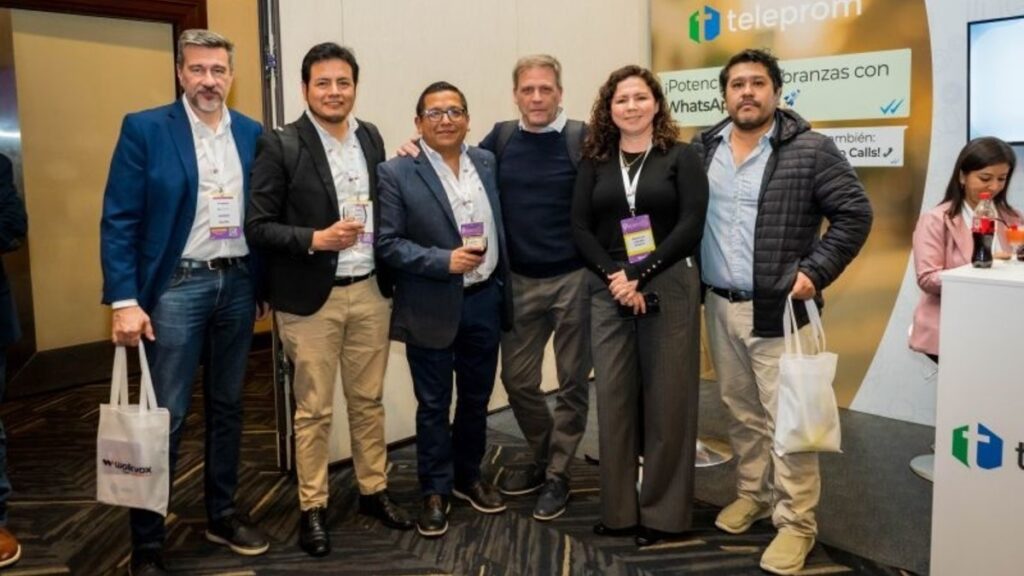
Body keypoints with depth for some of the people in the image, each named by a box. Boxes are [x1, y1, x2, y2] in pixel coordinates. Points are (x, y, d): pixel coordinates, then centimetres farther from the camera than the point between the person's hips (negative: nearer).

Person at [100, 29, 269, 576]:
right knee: (164, 417, 1)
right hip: (176, 285, -4)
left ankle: (222, 514, 30)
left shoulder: (252, 134, 6)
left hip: (237, 283, 4)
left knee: (227, 406, 14)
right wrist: (124, 300, -15)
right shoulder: (144, 129, -5)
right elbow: (119, 220, -8)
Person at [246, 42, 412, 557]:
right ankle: (312, 508, 23)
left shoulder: (371, 136, 7)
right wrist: (316, 239, -23)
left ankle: (373, 490, 32)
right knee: (313, 409, 7)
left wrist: (388, 271, 5)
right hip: (311, 297, -4)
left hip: (369, 291, 5)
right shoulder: (280, 146, -9)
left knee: (368, 399, 15)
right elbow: (258, 227, -10)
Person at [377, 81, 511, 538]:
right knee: (433, 405, 8)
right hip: (433, 307, -4)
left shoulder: (487, 162, 6)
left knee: (476, 398, 16)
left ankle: (468, 476, 36)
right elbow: (386, 243, -12)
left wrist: (503, 286, 8)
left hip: (485, 299, 5)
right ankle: (435, 491, 24)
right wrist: (444, 261, -21)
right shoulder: (396, 173, -9)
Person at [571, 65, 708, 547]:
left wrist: (641, 277, -13)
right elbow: (580, 228, 4)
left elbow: (690, 225, -6)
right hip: (608, 290, 3)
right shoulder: (594, 162, 11)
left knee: (666, 398, 2)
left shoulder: (681, 157, 4)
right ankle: (619, 508, 16)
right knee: (613, 397, 4)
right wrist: (616, 278, -11)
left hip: (668, 288, -2)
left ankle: (663, 511, 16)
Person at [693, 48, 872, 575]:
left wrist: (815, 272, -12)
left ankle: (795, 523, 12)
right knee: (742, 413, 17)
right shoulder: (702, 149, 7)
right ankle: (752, 493, 34)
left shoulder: (810, 150, -6)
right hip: (719, 307, 5)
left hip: (778, 309, -4)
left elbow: (855, 213, -6)